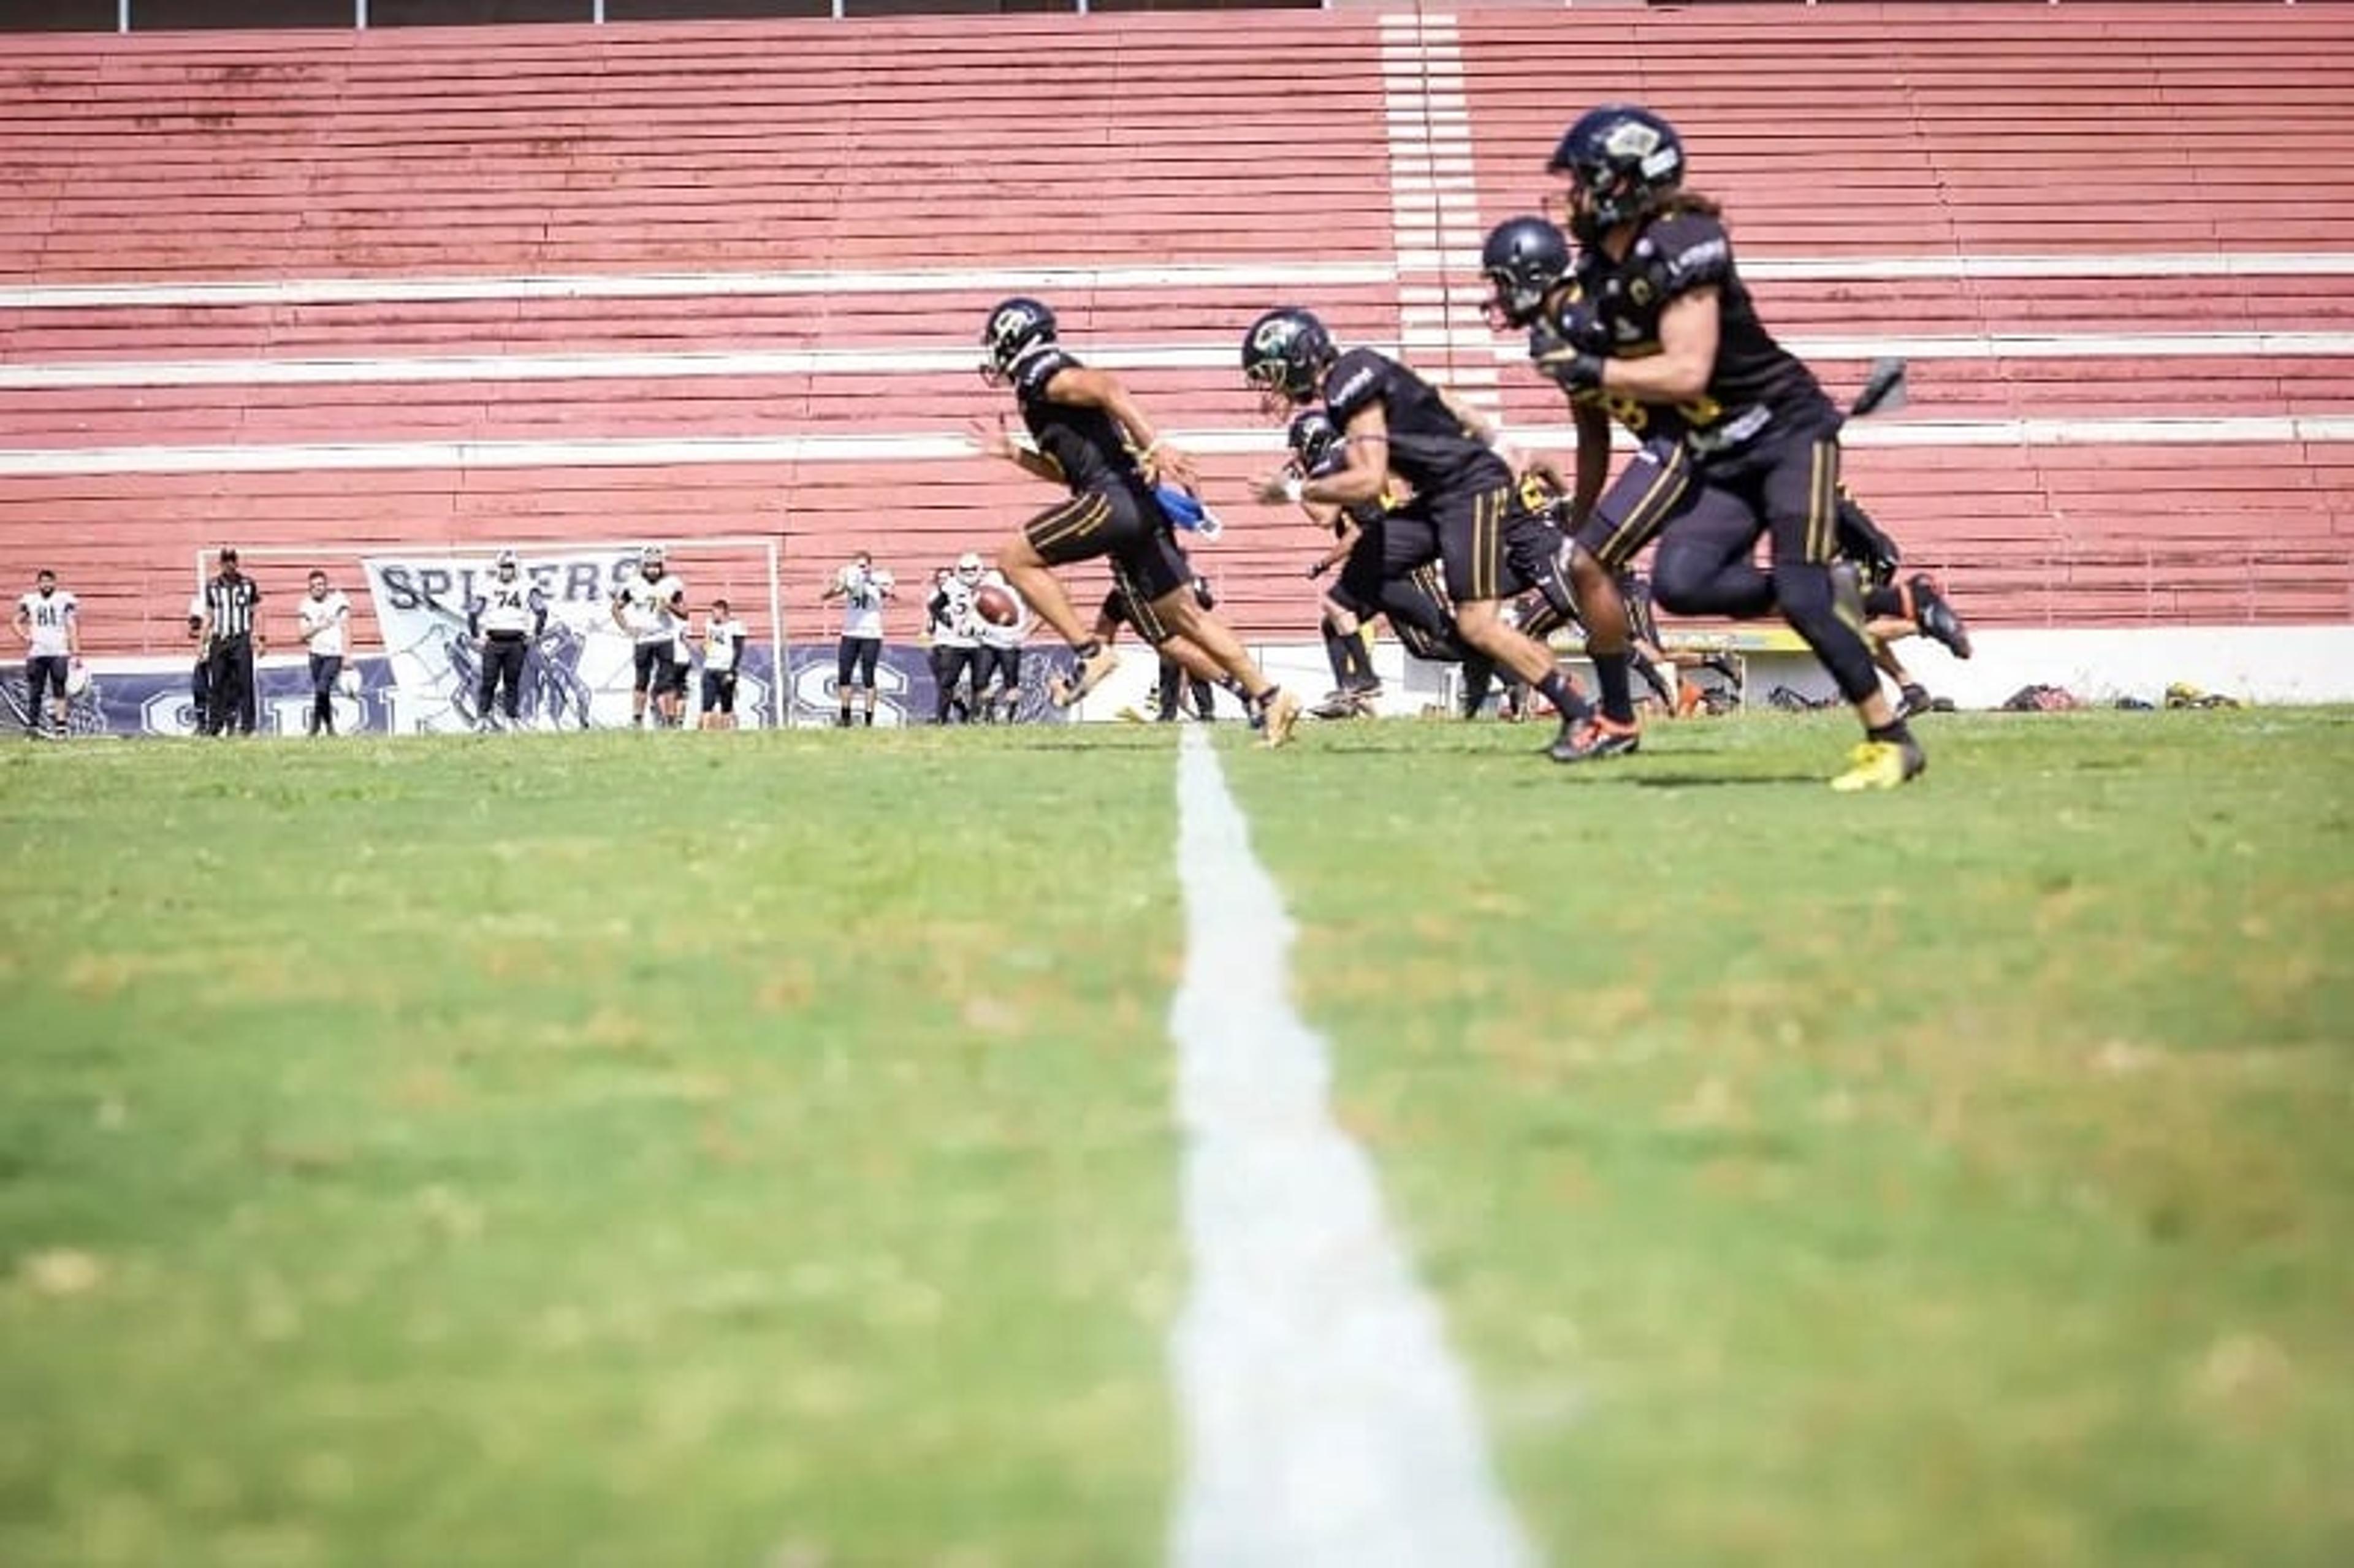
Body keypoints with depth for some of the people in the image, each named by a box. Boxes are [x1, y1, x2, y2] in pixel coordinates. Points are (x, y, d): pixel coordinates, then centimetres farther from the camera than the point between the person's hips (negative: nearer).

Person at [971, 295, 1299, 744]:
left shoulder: (1044, 377, -4)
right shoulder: (1046, 385, 26)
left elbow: (1109, 389, -21)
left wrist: (1154, 447, -32)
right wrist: (1012, 452, 31)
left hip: (1114, 498, -10)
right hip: (1136, 503, 10)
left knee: (1016, 559, -6)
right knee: (1182, 615, 10)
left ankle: (1090, 652, -9)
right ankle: (1268, 697, 7)